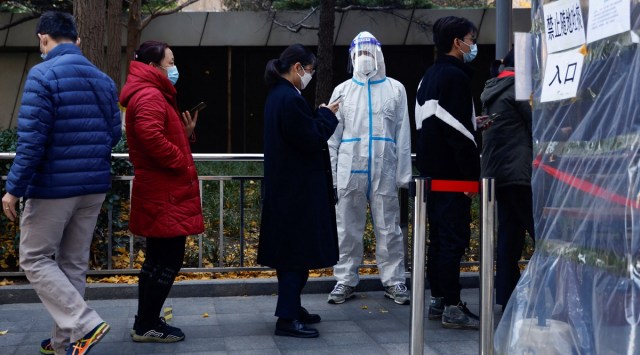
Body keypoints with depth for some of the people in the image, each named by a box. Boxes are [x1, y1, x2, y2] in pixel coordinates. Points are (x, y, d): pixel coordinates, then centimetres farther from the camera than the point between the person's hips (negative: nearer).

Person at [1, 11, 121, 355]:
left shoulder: (43, 74, -12)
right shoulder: (103, 79, 9)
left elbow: (31, 138, -17)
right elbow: (114, 134, 12)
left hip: (54, 186, -7)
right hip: (95, 186, 7)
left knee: (34, 259, 6)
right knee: (74, 263, 14)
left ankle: (85, 324, -7)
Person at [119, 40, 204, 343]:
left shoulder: (151, 94, 19)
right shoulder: (150, 96, -15)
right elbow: (152, 138, -30)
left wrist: (185, 133, 7)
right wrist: (182, 164, -20)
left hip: (160, 190, 11)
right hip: (165, 192, -11)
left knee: (157, 258, 16)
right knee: (169, 259, -5)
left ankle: (146, 322, 24)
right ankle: (147, 327, 2)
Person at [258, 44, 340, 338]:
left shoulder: (277, 95, 12)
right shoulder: (290, 99, -20)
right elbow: (312, 139, -20)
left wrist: (320, 116, 8)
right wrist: (327, 115, -6)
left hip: (285, 186, 11)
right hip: (298, 189, -11)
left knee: (290, 249, 17)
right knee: (298, 250, -5)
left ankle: (291, 307, 27)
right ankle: (288, 318, 0)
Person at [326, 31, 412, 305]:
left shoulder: (395, 89, 9)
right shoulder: (343, 91, 11)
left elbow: (403, 136, 6)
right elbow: (332, 136, 10)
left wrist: (403, 174, 1)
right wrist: (330, 176, 3)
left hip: (384, 171, -1)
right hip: (349, 170, 1)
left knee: (388, 228, 3)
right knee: (347, 228, 5)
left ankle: (393, 280, 12)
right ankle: (346, 280, 14)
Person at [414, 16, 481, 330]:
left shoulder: (429, 76, 16)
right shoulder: (455, 76, -13)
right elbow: (458, 131, -20)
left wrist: (472, 124, 19)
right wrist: (472, 174, -18)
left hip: (432, 171, 10)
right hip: (451, 173, -10)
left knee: (440, 237, 13)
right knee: (455, 238, -7)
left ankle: (437, 300, 19)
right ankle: (452, 307, -4)